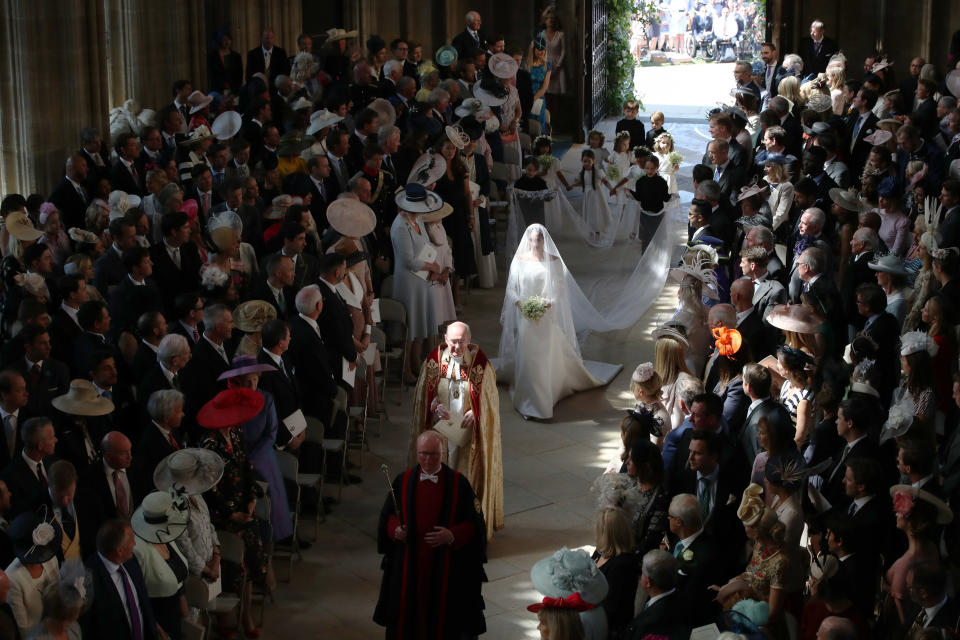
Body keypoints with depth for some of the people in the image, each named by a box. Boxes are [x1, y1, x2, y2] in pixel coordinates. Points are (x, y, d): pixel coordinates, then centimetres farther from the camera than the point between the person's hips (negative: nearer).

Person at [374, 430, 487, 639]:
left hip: (445, 565, -2)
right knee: (407, 612, 7)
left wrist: (452, 536, -20)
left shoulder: (458, 483, -6)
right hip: (408, 565, 2)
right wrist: (395, 529, -11)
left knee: (442, 616, 5)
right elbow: (387, 516, 10)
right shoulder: (403, 481, 1)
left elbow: (474, 524, -4)